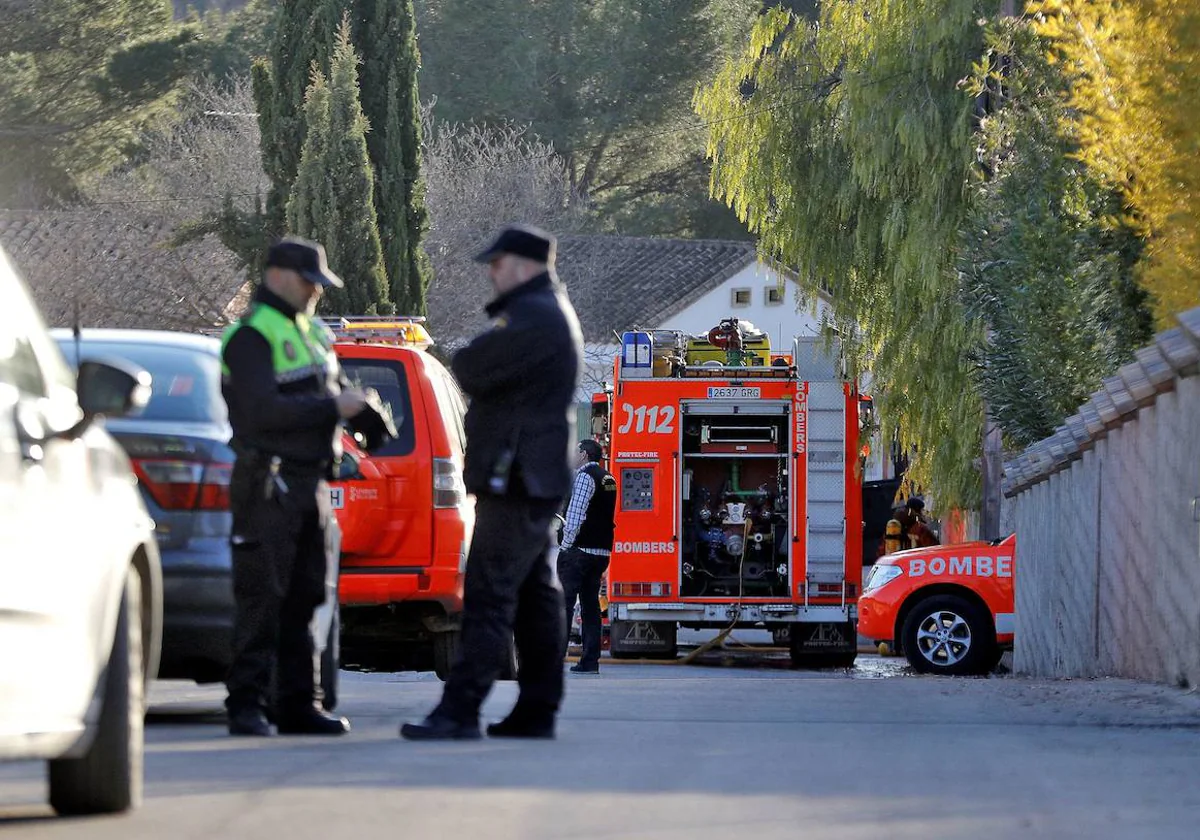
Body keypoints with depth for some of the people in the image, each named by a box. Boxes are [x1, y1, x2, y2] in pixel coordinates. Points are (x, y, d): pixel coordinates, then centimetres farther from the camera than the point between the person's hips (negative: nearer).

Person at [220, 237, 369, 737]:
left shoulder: (310, 330, 18)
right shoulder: (252, 336, -10)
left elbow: (331, 389, 27)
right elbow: (263, 409, -22)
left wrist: (356, 399, 4)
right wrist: (333, 407, -18)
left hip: (309, 484, 9)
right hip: (268, 485, -9)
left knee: (303, 598, 10)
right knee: (262, 597, -9)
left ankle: (298, 705, 14)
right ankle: (247, 706, -6)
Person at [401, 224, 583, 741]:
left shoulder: (533, 317, -17)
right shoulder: (549, 311, 19)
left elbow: (471, 371, -18)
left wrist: (462, 360, 2)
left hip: (516, 480, -11)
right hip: (533, 480, 11)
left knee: (489, 599, -12)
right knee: (534, 597, 11)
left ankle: (460, 711, -15)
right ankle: (537, 711, 14)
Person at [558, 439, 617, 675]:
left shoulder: (584, 476, -10)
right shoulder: (608, 478, 16)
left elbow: (575, 514, -16)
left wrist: (566, 545, -11)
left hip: (580, 549, -8)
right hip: (602, 550, 8)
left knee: (564, 602, -7)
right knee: (591, 603, 8)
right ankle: (590, 660, 5)